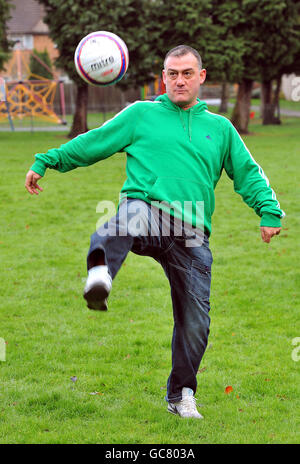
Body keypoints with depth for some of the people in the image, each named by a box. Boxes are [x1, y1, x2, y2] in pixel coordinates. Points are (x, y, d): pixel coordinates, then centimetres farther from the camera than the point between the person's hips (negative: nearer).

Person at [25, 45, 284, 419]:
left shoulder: (220, 128, 23)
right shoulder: (141, 114, 17)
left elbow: (248, 175, 24)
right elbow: (92, 143, 16)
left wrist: (269, 211, 8)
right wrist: (46, 161, 10)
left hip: (192, 235, 3)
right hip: (147, 208, -3)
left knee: (195, 322, 2)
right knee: (130, 215, -42)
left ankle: (181, 396, 22)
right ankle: (99, 273, -71)